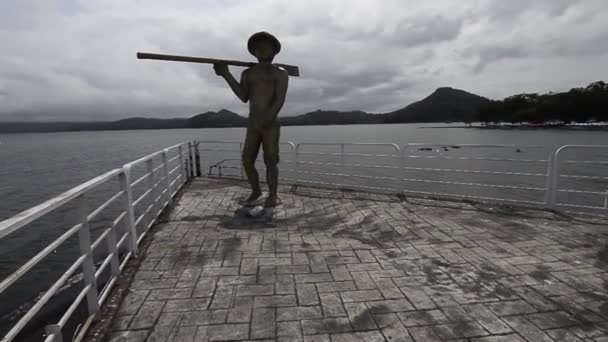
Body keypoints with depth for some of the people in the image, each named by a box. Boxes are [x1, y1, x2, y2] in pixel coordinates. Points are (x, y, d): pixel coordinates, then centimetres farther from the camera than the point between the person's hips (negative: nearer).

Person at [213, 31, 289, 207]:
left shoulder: (280, 73, 4)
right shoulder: (248, 73, 15)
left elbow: (280, 99, -12)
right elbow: (244, 97, -1)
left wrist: (270, 115, -31)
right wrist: (226, 74, -7)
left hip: (271, 124, -4)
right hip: (252, 125, 4)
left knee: (270, 162, -3)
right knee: (247, 161, 2)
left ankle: (272, 195, 14)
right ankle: (255, 190, 23)